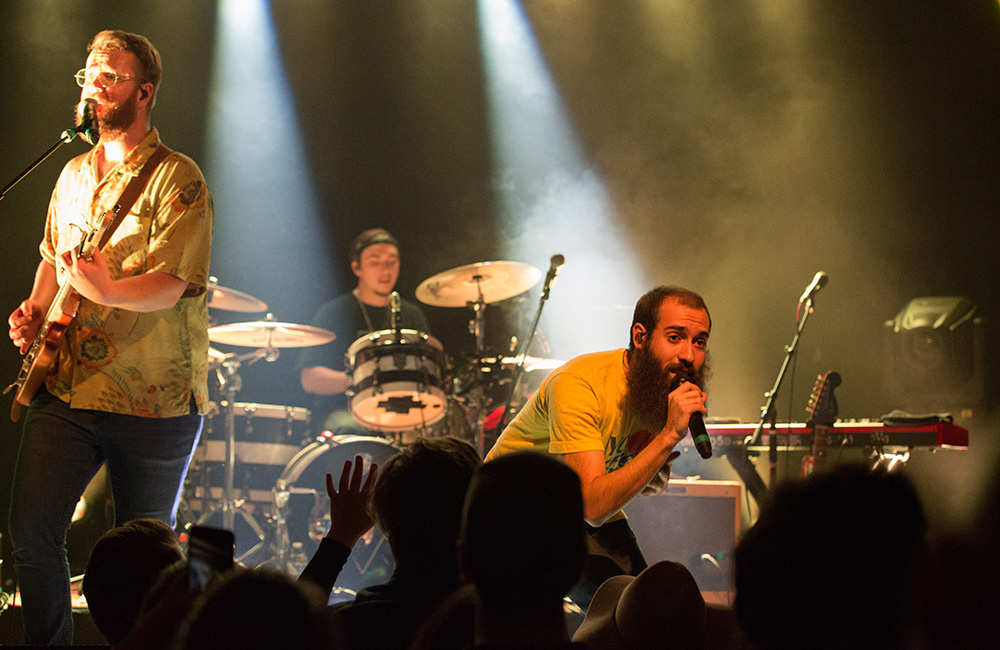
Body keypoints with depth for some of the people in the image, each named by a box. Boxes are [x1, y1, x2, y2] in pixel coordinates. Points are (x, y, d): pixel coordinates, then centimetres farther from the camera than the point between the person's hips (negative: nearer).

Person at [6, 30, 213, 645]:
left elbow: (172, 284, -18)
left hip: (153, 399, -5)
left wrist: (109, 292, -37)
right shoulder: (74, 174, 15)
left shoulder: (177, 179, -7)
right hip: (67, 387, 5)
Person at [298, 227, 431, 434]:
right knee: (350, 431, -39)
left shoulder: (412, 316, 17)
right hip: (342, 411, -4)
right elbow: (309, 380, -5)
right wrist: (354, 379, -21)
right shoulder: (333, 314, 2)